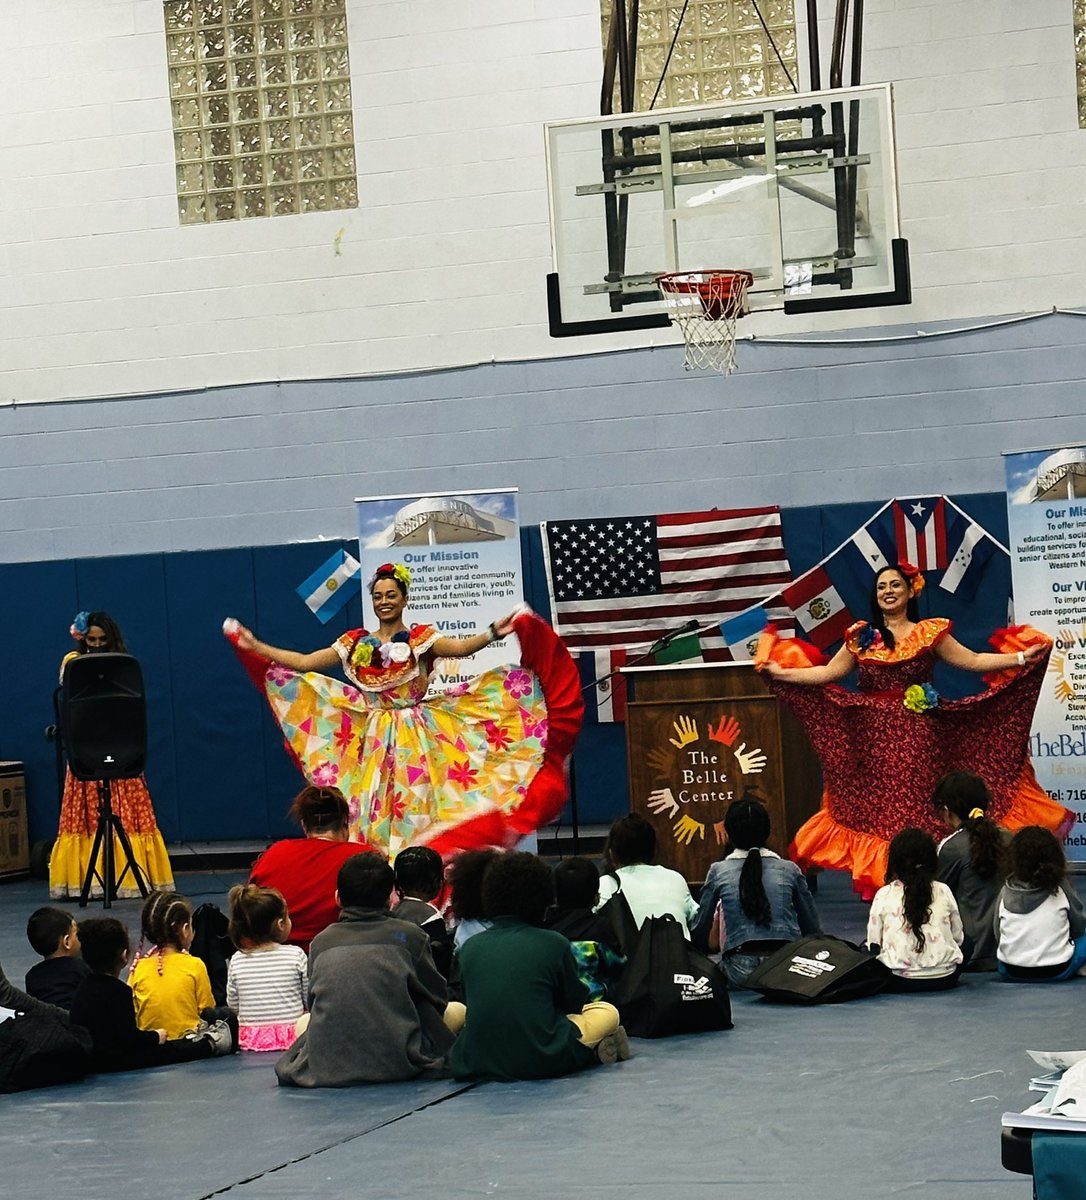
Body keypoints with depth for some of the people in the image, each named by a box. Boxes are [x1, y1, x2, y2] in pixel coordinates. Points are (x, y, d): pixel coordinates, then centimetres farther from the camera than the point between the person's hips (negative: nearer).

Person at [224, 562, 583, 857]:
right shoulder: (355, 643, 10)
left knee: (413, 812, -6)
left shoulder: (421, 638, 1)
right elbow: (304, 663, 11)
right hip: (372, 742, 3)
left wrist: (493, 633, -36)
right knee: (374, 815, 0)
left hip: (415, 740, -3)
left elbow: (459, 647, -18)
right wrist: (254, 646, 7)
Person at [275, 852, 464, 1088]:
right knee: (457, 1011, 22)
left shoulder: (321, 942, 8)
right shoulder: (409, 935, 3)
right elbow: (437, 1001, 10)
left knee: (305, 1021, 35)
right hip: (396, 1064, 0)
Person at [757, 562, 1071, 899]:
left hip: (918, 736, -2)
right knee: (877, 809, 1)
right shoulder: (860, 637, 9)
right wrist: (781, 673, 3)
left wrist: (1023, 658, -8)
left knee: (918, 806, -4)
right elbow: (828, 672, 10)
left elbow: (972, 661, 1)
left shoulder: (930, 633, 4)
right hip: (875, 738, 2)